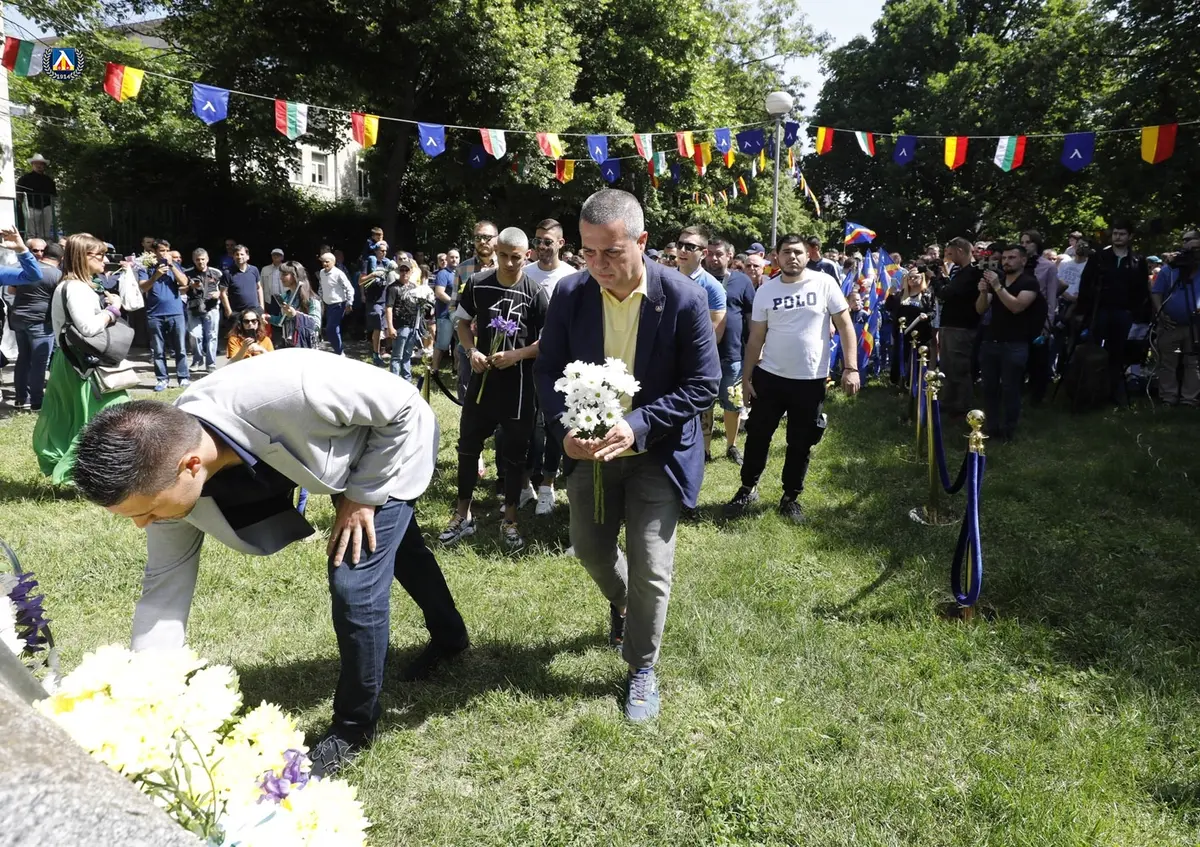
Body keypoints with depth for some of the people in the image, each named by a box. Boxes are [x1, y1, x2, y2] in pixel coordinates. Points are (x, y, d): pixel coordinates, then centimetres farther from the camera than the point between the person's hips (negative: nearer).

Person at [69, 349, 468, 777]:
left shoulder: (285, 393, -48)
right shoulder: (163, 467, -25)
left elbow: (405, 405, -32)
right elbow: (165, 589, -14)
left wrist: (362, 495, -25)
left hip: (393, 440, -6)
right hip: (331, 459, 7)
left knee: (354, 586, -14)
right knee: (396, 550, 27)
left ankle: (353, 727, 11)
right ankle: (449, 637, 56)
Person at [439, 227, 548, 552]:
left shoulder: (535, 293, -10)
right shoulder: (477, 283, -2)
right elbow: (463, 322, 10)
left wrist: (517, 355, -20)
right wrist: (471, 351, -8)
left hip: (519, 383, -3)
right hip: (482, 378, 3)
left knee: (514, 453, 8)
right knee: (468, 446, 9)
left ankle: (509, 520, 23)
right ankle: (463, 516, 24)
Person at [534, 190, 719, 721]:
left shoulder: (684, 299, -19)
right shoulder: (570, 294, -10)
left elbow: (704, 385, -15)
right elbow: (548, 369, -1)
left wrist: (637, 426, -28)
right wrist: (565, 426, -21)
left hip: (657, 452, -3)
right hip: (590, 447, 4)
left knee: (650, 569, 0)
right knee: (590, 548, 18)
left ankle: (642, 669, 23)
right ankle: (621, 603, 52)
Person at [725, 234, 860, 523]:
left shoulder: (824, 283, -4)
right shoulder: (766, 290, 1)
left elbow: (845, 325, -3)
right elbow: (756, 337, 5)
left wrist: (850, 367, -11)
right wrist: (746, 376, 3)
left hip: (811, 379, -1)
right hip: (769, 376, 1)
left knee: (801, 444, 10)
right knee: (757, 436, 8)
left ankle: (791, 497, 25)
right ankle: (748, 489, 27)